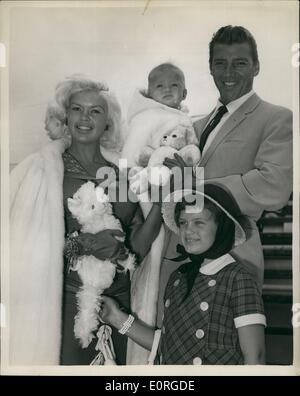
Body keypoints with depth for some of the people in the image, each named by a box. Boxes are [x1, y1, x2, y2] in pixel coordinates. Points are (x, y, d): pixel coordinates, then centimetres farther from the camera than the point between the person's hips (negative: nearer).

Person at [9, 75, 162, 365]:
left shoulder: (121, 171, 5)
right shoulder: (42, 170, -4)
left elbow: (137, 248, 1)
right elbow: (25, 245, -9)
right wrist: (79, 244, -20)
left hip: (119, 296, 4)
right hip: (66, 298, -3)